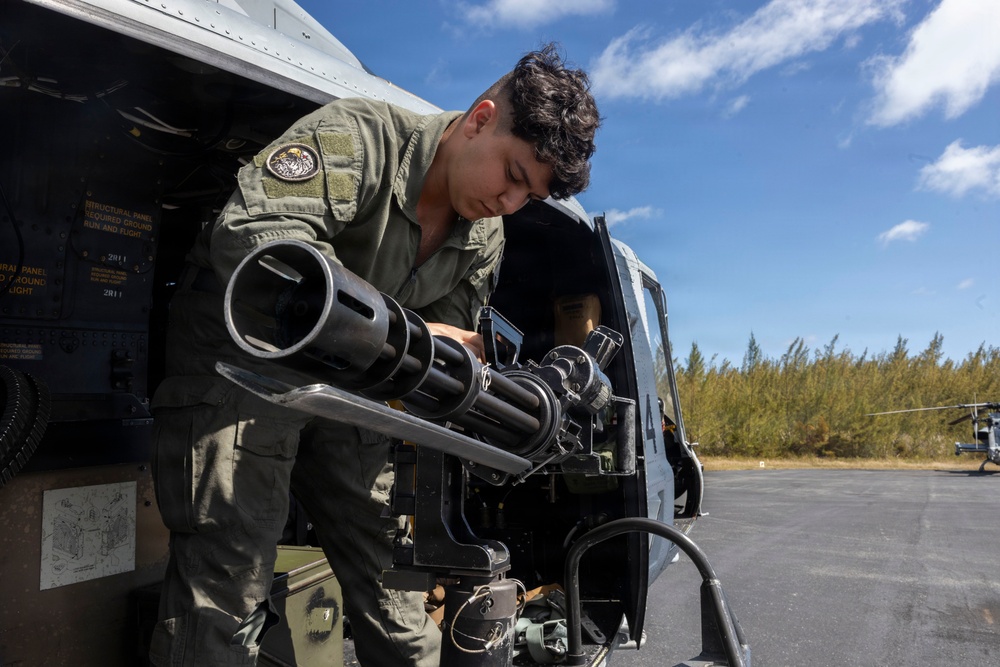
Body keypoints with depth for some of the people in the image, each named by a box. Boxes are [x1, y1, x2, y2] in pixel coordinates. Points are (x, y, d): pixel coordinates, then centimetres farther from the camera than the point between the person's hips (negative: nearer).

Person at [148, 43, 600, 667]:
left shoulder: (485, 239, 1)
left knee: (389, 563, 12)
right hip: (241, 363, -6)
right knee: (227, 581, -9)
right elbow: (252, 235, -37)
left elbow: (448, 344, 5)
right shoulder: (359, 136, -22)